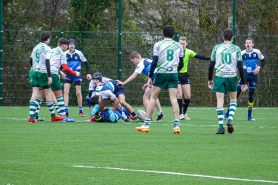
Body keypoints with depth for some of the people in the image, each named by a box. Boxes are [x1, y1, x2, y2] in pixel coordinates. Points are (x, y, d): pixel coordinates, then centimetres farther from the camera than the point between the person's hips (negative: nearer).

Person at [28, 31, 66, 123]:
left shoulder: (36, 47, 13)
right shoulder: (47, 48, -7)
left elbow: (31, 60, 18)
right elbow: (47, 62, -16)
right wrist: (49, 76, -19)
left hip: (33, 71, 6)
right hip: (42, 72, -5)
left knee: (34, 94, 0)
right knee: (48, 94, 5)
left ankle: (31, 116, -13)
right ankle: (53, 116, 15)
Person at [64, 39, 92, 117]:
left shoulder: (79, 53, -6)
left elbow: (86, 63, 3)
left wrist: (88, 73, -2)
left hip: (77, 75, -1)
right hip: (68, 75, 1)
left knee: (78, 93, 1)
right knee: (66, 91, -13)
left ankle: (81, 111, 14)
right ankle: (66, 111, -13)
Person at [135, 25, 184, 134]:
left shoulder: (158, 45, -1)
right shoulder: (178, 46, 8)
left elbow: (154, 62, -7)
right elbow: (181, 64, 12)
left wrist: (150, 77, -2)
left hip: (161, 73, -2)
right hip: (173, 74, 2)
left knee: (153, 98, 6)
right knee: (173, 99, 1)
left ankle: (146, 125, 5)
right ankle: (176, 125, -8)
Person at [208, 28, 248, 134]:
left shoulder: (216, 48, 5)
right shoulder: (236, 49, 2)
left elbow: (211, 65, 6)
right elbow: (240, 67, -1)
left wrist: (210, 79, 18)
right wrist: (243, 83, 4)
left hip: (219, 77, 0)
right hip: (232, 77, 0)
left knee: (220, 101, 1)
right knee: (233, 100, 18)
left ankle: (221, 127, -6)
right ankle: (230, 120, -3)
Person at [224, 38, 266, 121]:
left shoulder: (257, 52, -6)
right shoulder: (242, 53, -6)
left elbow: (263, 61, 3)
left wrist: (259, 67, -14)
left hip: (253, 76, 0)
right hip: (244, 75, 0)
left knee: (251, 95, 2)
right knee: (236, 93, -6)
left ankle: (249, 115, 14)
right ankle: (228, 113, -3)